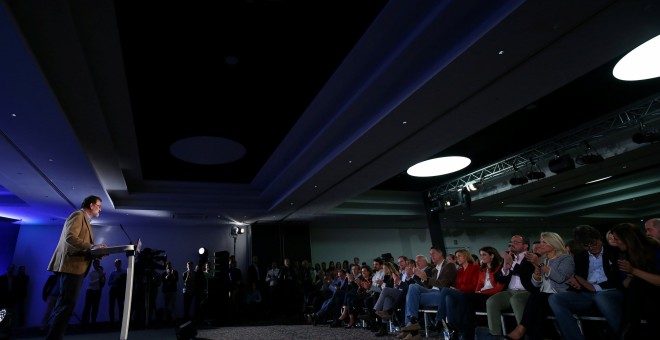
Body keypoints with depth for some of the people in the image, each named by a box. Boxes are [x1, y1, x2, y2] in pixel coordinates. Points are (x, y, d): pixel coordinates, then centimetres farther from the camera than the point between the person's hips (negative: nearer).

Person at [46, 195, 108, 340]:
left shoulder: (85, 220, 25)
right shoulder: (78, 215, -5)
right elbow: (70, 237, -20)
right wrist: (91, 247, -27)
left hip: (76, 267, 10)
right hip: (72, 266, -10)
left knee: (64, 305, 12)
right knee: (67, 305, -11)